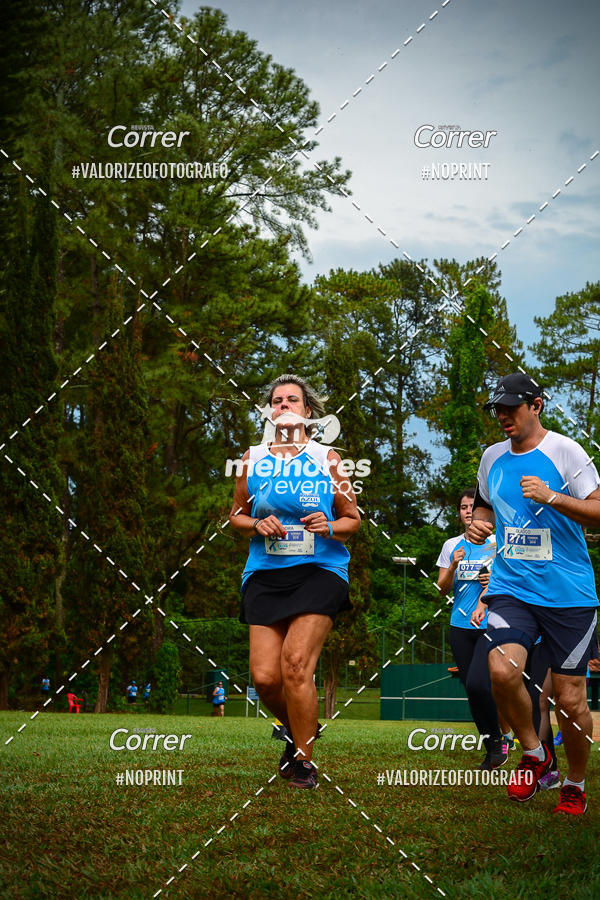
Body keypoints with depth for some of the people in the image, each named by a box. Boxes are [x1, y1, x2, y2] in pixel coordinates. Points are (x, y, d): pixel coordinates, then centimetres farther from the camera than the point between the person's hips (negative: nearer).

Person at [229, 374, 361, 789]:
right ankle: (299, 731, 26)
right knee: (264, 676, -7)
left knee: (295, 662, -19)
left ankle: (304, 759, -1)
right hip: (265, 574, 3)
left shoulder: (327, 458, 7)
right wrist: (258, 525, -2)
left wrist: (330, 526, -10)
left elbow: (353, 519, 11)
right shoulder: (253, 458, 12)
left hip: (320, 572, -3)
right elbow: (236, 515, 19)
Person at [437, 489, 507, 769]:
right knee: (472, 690, 3)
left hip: (491, 626, -4)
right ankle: (491, 750, 16)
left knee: (477, 683, -21)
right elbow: (442, 589, 9)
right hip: (460, 627, 4)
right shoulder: (451, 546, 11)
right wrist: (453, 566, -8)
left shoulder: (497, 545, 2)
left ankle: (497, 737, 2)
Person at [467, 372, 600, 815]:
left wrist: (552, 497, -20)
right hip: (511, 588, 3)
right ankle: (534, 753, 5)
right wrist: (480, 524, 7)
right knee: (502, 669, -21)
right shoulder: (493, 457, 11)